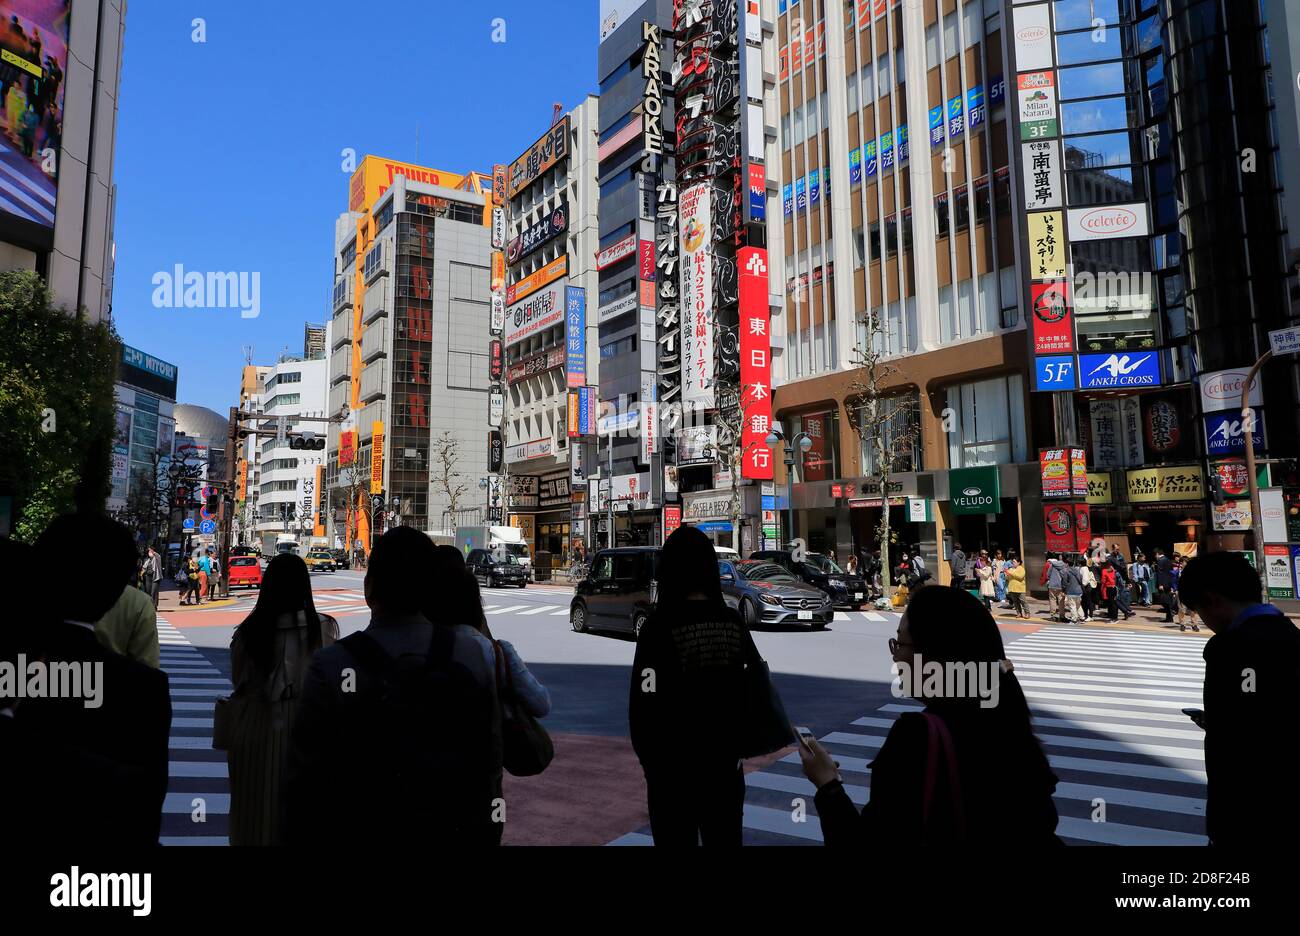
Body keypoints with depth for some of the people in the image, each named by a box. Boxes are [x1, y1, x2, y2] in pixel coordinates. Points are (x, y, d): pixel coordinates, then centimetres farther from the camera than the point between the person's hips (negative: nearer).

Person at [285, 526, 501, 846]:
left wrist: (300, 835, 2)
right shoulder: (470, 655, -14)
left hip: (359, 833, -2)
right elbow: (489, 762, -7)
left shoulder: (331, 667, -22)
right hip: (454, 833, 3)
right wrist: (482, 835, 7)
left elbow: (305, 780, -15)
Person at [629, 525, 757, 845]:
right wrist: (735, 744, 14)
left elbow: (645, 703, -15)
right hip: (726, 762, 4)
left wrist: (649, 758, 0)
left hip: (673, 767, -4)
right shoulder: (734, 624, -3)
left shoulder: (661, 626, -17)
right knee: (725, 840, 18)